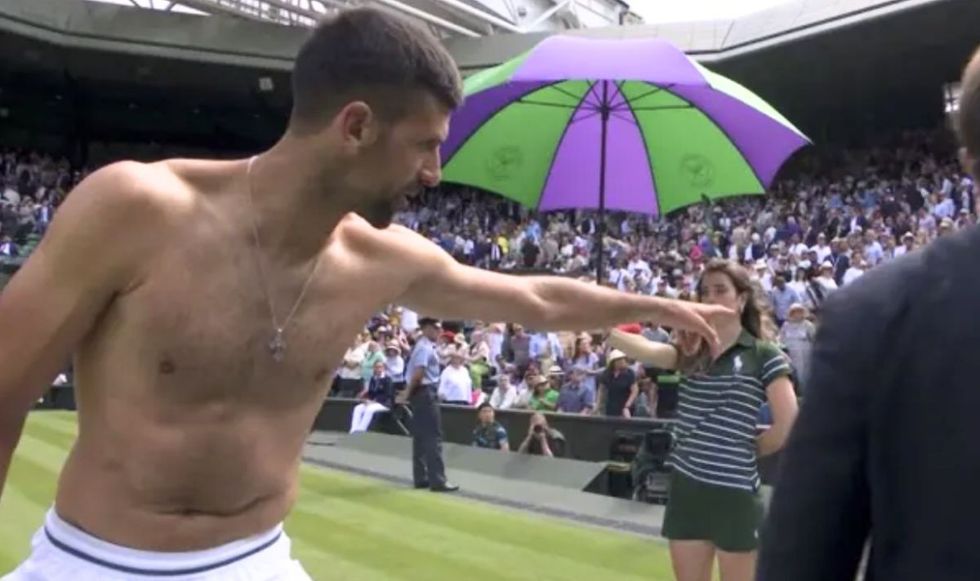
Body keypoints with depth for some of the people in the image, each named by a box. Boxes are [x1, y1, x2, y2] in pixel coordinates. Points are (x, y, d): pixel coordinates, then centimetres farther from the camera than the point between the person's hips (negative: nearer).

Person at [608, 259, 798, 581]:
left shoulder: (764, 355, -5)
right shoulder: (692, 349, 9)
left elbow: (787, 426, -9)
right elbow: (644, 349, -10)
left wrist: (745, 450, 3)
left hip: (733, 492, -5)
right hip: (686, 485, 5)